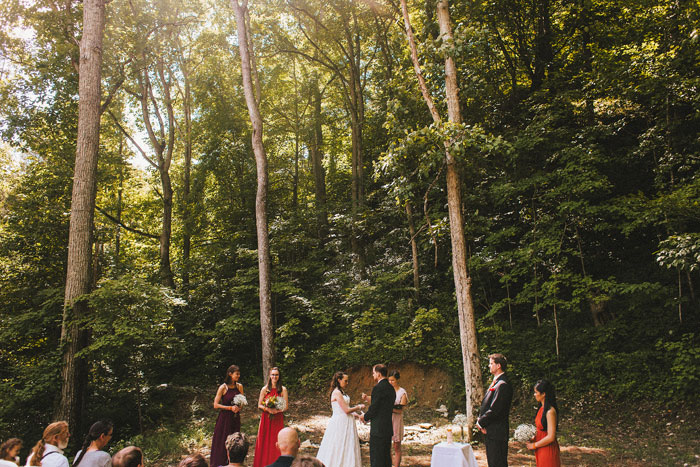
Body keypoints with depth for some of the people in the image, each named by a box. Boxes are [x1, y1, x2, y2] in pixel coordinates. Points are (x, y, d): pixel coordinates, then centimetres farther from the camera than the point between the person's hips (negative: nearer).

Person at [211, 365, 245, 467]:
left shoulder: (239, 386, 4)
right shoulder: (223, 387, -10)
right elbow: (216, 405, -10)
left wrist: (239, 407, -5)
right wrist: (230, 408, -15)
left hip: (235, 418, 4)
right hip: (225, 418, -4)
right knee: (222, 442, 0)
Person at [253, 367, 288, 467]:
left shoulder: (283, 389, -1)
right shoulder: (264, 389, 3)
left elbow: (286, 406, -2)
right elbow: (259, 405, 4)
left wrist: (276, 410, -18)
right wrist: (268, 409, -13)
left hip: (278, 419, -1)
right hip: (266, 419, 1)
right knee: (264, 442, 3)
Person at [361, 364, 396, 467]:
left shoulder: (378, 388, -16)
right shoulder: (391, 388, 12)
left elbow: (373, 409, -16)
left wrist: (365, 417, 4)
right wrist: (369, 417, 18)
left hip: (378, 429, -9)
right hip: (388, 429, 9)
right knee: (386, 458, 15)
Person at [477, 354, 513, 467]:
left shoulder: (503, 385, -20)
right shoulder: (495, 382, 14)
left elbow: (495, 410, -23)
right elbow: (486, 404, 18)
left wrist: (481, 422, -12)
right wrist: (480, 419, 4)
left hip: (497, 432, -10)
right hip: (491, 431, 10)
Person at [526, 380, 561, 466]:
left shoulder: (550, 411, -21)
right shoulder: (542, 408, 5)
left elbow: (550, 437, -23)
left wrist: (534, 445, -13)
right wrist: (533, 438, 2)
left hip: (548, 450, -8)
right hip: (541, 450, 8)